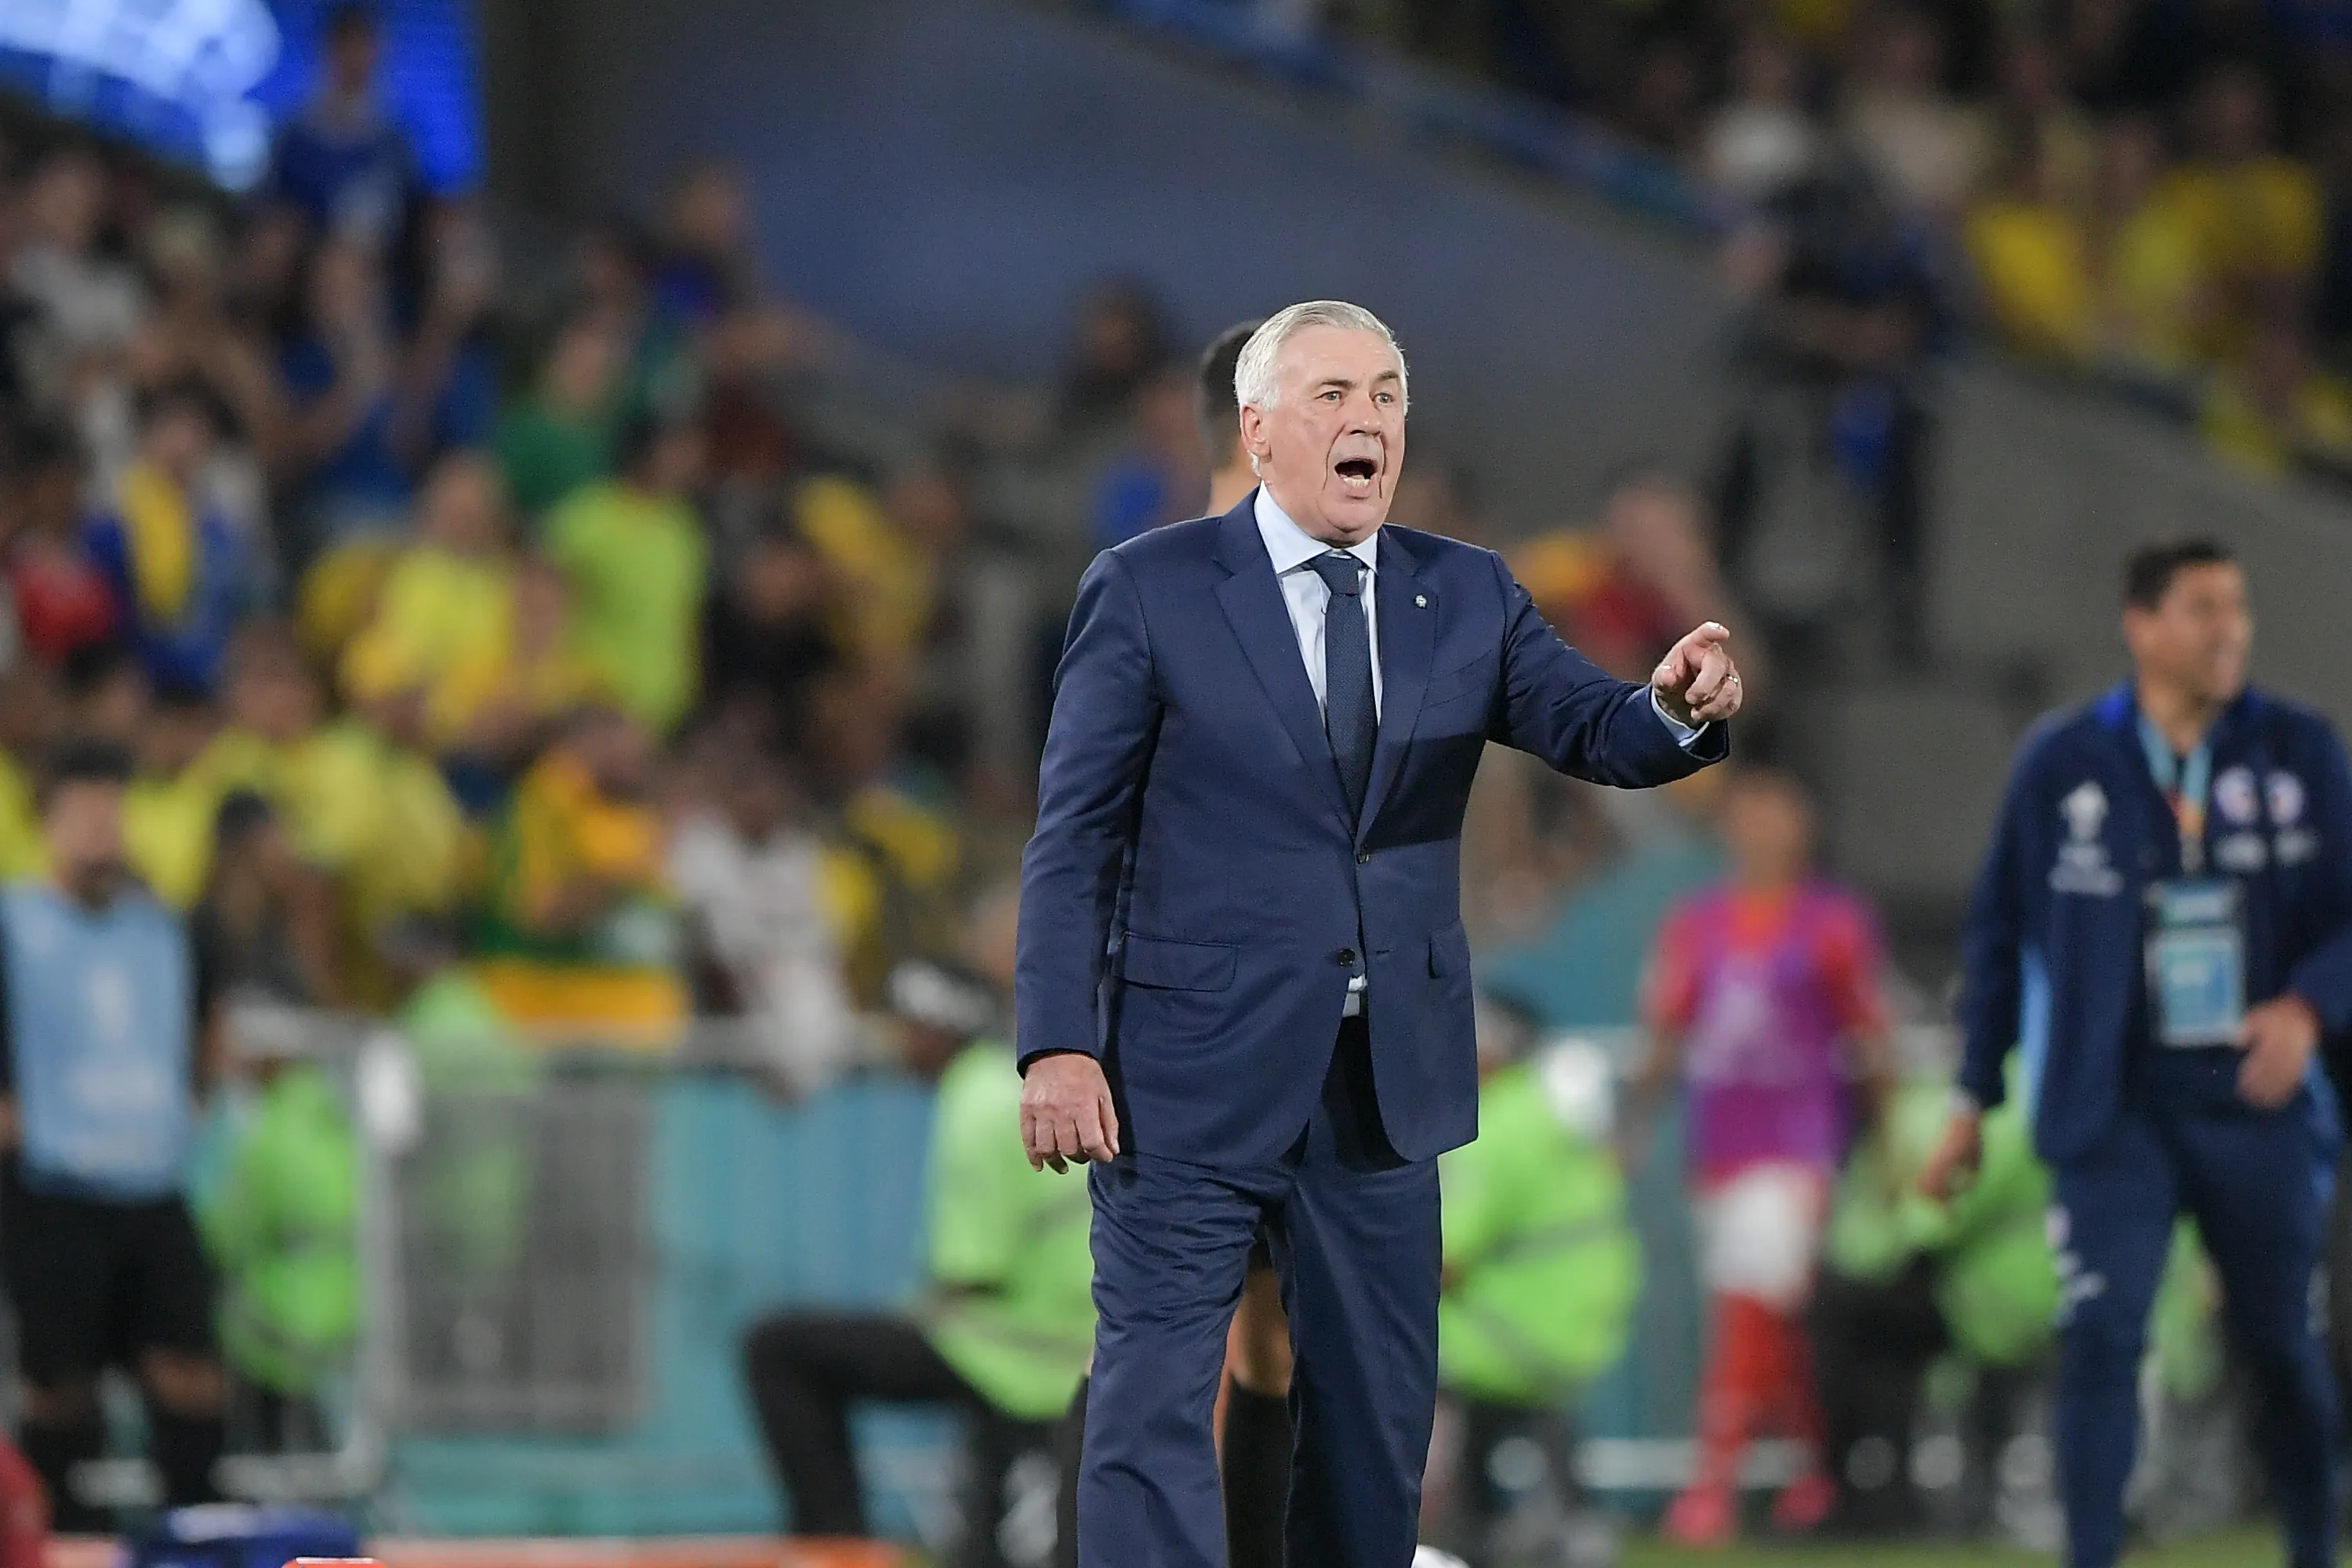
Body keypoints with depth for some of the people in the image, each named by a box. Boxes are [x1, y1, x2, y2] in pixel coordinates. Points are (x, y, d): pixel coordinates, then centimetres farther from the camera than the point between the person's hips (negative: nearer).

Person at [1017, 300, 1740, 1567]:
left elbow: (1594, 733, -2)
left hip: (1386, 1079, 4)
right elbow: (1073, 836, -5)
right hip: (1194, 1072, -4)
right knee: (1155, 1399, -6)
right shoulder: (1147, 591, -3)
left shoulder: (1467, 596, 8)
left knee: (1380, 1413, 11)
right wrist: (1058, 1046, -14)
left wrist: (1680, 709, -26)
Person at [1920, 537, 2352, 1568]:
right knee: (2102, 1339, -13)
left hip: (2256, 1099, 2)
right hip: (2113, 1110, -1)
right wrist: (1974, 1101, 8)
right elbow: (1999, 935, 8)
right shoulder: (2062, 765, 0)